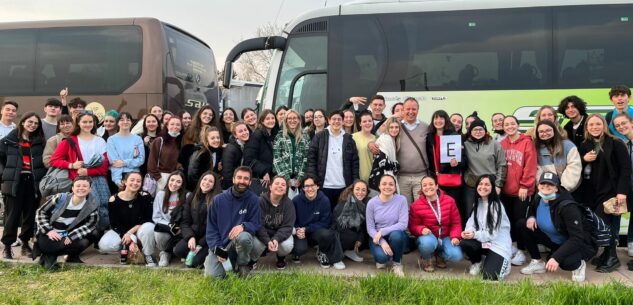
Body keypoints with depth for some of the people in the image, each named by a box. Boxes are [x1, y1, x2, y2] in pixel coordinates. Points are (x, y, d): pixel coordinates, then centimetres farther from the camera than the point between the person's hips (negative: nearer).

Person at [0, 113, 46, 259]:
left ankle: (25, 244, 19)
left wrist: (41, 174, -4)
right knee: (12, 214, 0)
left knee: (30, 214, 5)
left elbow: (46, 160, 9)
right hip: (14, 181, -2)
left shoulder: (40, 141, 10)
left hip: (33, 181, 2)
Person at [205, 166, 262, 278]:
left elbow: (256, 224, -5)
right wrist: (217, 248, -10)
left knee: (243, 236, -36)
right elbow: (211, 227, 2)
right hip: (219, 244, 1)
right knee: (211, 275, -19)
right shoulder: (218, 199, -1)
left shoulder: (253, 199, -6)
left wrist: (243, 226, -28)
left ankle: (243, 265, -6)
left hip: (240, 242, 0)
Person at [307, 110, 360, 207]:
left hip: (343, 186, 2)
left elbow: (355, 161, 7)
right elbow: (311, 158, 0)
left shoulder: (348, 139, 8)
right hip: (324, 186, -1)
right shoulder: (319, 137, 3)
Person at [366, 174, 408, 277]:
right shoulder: (372, 202, -9)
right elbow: (370, 228, -8)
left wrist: (382, 231, -24)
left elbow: (403, 224, -18)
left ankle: (397, 263, -6)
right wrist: (382, 242, -24)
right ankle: (381, 258, 12)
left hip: (397, 235, 0)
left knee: (396, 235, -35)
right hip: (377, 237, 0)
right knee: (382, 256, -29)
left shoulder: (401, 200, -12)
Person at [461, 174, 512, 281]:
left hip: (499, 244, -6)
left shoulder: (496, 205, -16)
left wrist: (475, 235, -27)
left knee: (489, 277, -22)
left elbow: (493, 233, -18)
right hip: (483, 241, 6)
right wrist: (468, 232, -22)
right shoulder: (477, 202, 6)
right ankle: (477, 263, 7)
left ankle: (503, 263, 13)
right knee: (463, 243, -26)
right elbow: (471, 222, 0)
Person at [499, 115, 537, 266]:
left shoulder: (527, 142, -7)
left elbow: (530, 166, -12)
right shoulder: (502, 144, 7)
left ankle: (521, 250, 13)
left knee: (519, 219, 1)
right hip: (505, 189, 5)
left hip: (521, 190, -5)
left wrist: (524, 186, -15)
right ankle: (511, 245, 28)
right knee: (508, 218, 14)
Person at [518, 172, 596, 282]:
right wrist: (531, 217, -10)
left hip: (576, 244, -7)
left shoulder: (567, 206, -29)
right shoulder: (538, 198, -9)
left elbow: (577, 238, -33)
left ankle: (579, 264, 1)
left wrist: (556, 258, -42)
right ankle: (537, 262, 3)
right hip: (553, 240, 7)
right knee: (521, 224, -8)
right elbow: (532, 210, 17)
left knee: (566, 262, -40)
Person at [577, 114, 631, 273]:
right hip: (590, 193, 5)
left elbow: (626, 168, -9)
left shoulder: (616, 143, -4)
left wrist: (622, 191, -16)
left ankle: (611, 258, 3)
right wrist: (584, 160, -7)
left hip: (610, 191, -5)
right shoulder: (584, 146, 13)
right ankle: (607, 254, 17)